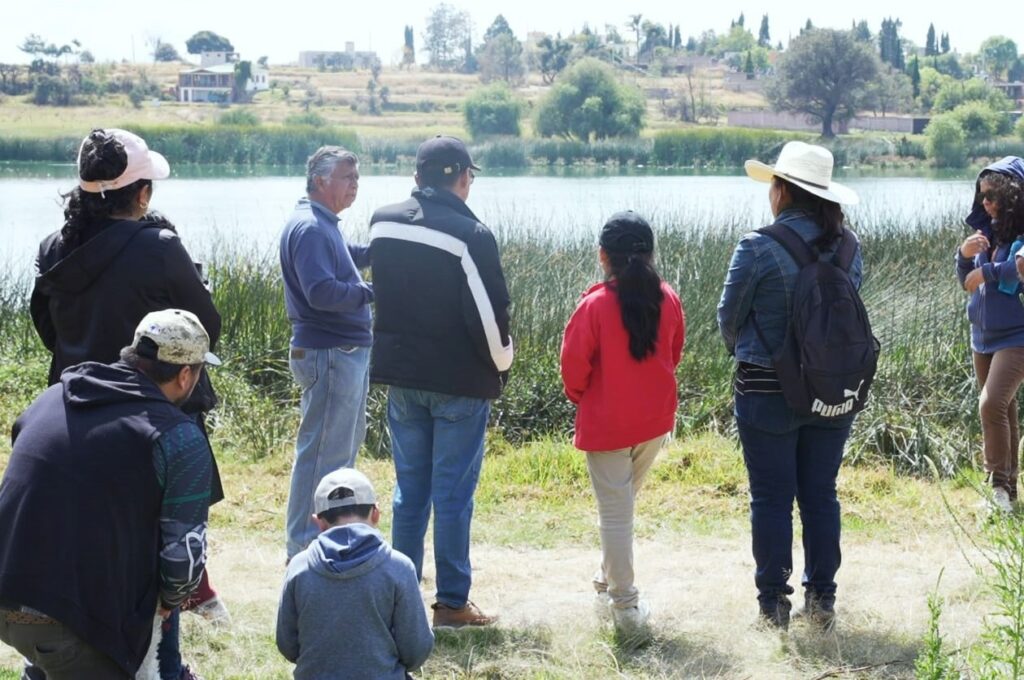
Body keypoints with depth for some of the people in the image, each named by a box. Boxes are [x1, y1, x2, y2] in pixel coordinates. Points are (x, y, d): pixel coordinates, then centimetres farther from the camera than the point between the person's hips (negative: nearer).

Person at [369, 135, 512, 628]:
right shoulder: (470, 235, -17)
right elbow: (490, 311, -14)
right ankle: (452, 602, 5)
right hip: (459, 382, -5)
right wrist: (501, 363, 1)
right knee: (454, 492, 1)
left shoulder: (382, 224, 2)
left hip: (400, 374, 5)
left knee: (410, 486, 15)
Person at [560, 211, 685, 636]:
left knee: (615, 513, 2)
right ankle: (609, 578, 36)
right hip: (655, 420, 5)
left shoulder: (596, 304, -18)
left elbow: (573, 366, -11)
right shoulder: (668, 300, -5)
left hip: (606, 424, -5)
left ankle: (625, 605, 4)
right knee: (625, 502, 23)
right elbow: (673, 355, 8)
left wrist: (582, 399, 9)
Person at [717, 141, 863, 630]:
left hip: (767, 392, -4)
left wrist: (741, 349, 16)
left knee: (771, 498, 7)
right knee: (821, 495, 14)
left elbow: (729, 318, -5)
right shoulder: (847, 246, -2)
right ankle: (821, 599, 21)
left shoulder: (758, 248, -16)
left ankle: (773, 602, 14)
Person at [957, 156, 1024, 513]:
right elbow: (968, 281, 13)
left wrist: (988, 271, -19)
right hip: (984, 335, 7)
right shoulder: (989, 231, 8)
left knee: (992, 404, -19)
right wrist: (965, 254, -7)